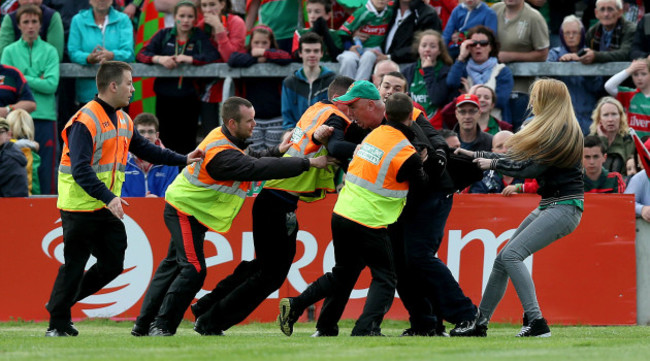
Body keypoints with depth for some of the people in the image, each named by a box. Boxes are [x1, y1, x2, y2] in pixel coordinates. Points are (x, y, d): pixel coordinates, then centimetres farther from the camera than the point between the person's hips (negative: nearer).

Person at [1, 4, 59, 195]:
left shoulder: (50, 51, 7)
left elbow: (51, 85, -5)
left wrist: (24, 79, -5)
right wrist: (37, 82, -10)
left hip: (45, 116, 0)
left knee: (47, 169, -1)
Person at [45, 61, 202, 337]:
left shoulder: (123, 120, 11)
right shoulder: (85, 122, -18)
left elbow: (145, 149, 21)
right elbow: (80, 170, -25)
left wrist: (183, 159, 12)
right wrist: (108, 198, -33)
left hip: (107, 209, 8)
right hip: (80, 208, -8)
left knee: (113, 264, 7)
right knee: (74, 267, -3)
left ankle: (62, 302, 23)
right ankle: (58, 324, 9)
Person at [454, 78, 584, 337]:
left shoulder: (564, 132, -14)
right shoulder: (548, 129, 15)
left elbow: (532, 168, -18)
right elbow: (517, 158, 19)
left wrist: (493, 164, -6)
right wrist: (475, 155, 18)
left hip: (564, 207, -10)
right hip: (548, 206, 10)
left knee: (511, 255, -20)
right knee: (502, 260, 9)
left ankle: (536, 322, -23)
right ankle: (479, 323, 18)